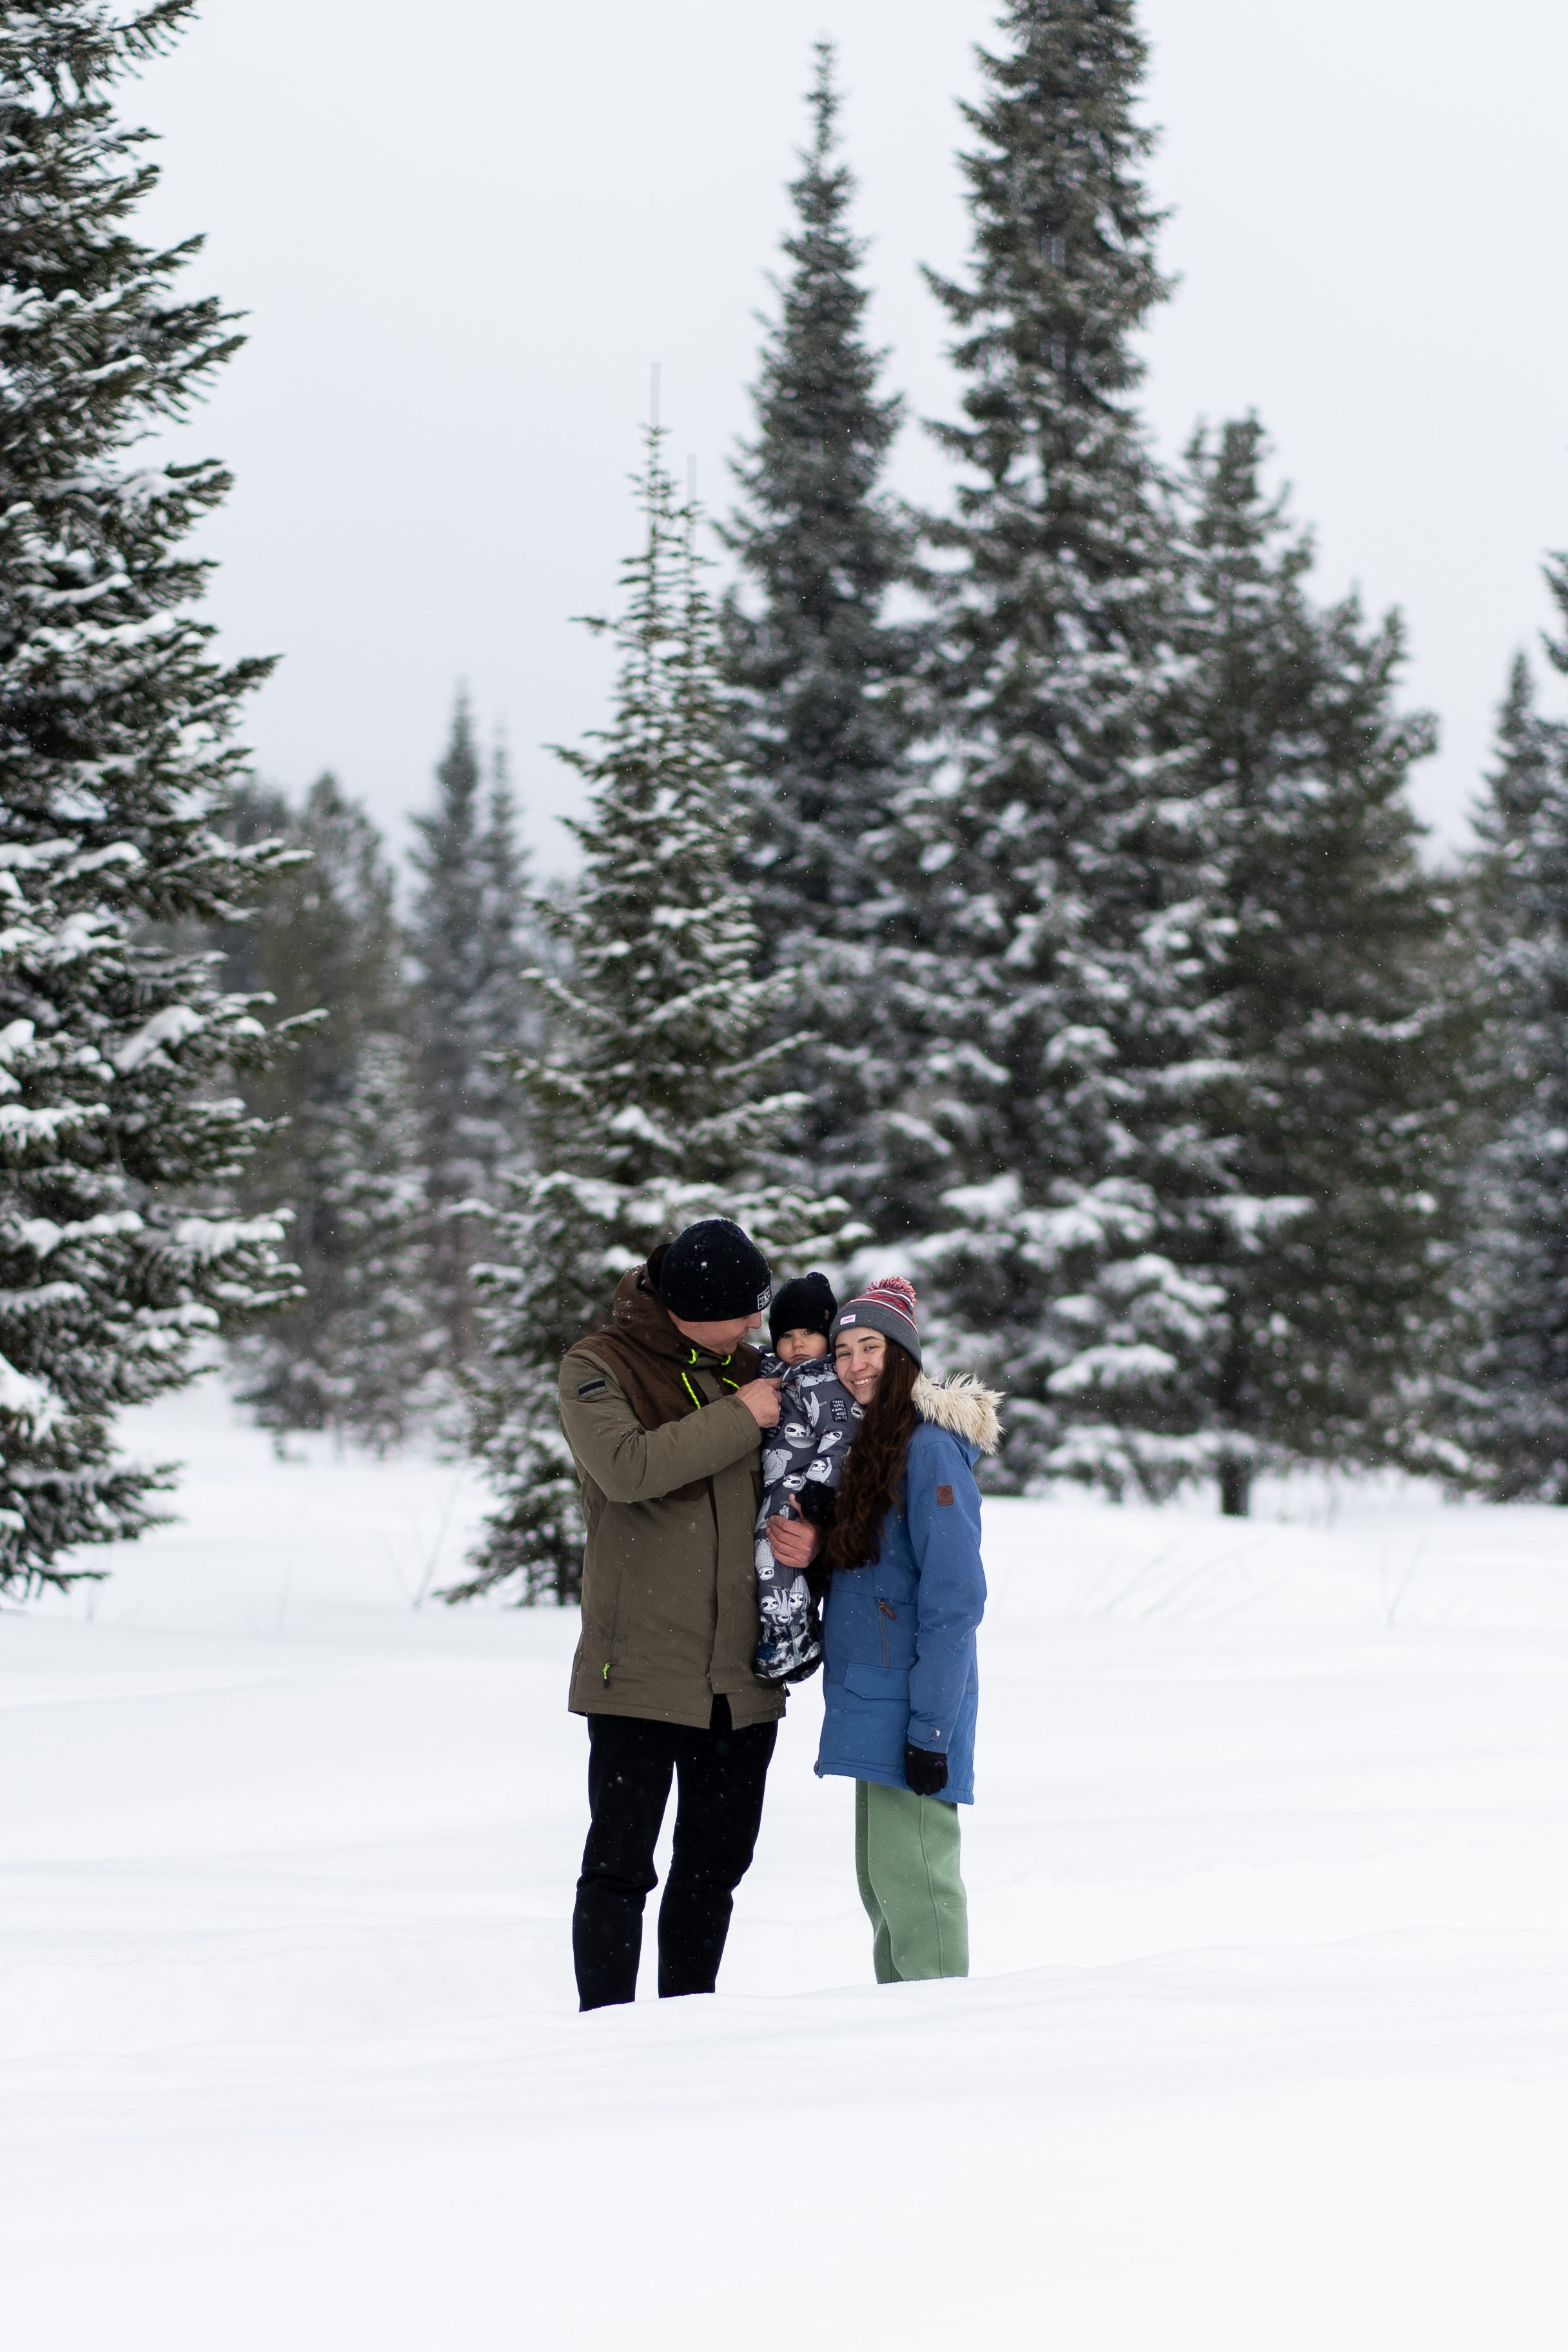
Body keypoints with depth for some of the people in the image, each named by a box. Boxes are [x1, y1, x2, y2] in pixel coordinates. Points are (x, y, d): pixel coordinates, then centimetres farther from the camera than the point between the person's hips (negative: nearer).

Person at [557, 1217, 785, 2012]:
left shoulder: (746, 1366, 12)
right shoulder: (597, 1368, -4)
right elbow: (626, 1466, -22)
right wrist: (739, 1418, -16)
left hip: (741, 1673, 6)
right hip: (641, 1668, -5)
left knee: (716, 1861, 11)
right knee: (620, 1863, -5)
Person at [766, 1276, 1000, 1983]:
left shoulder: (930, 1449, -13)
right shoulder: (869, 1443, 15)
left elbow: (954, 1598, -17)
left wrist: (931, 1726, -20)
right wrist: (812, 1551, 0)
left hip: (912, 1705, -10)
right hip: (870, 1700, 10)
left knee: (911, 1877, -9)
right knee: (881, 1878, 12)